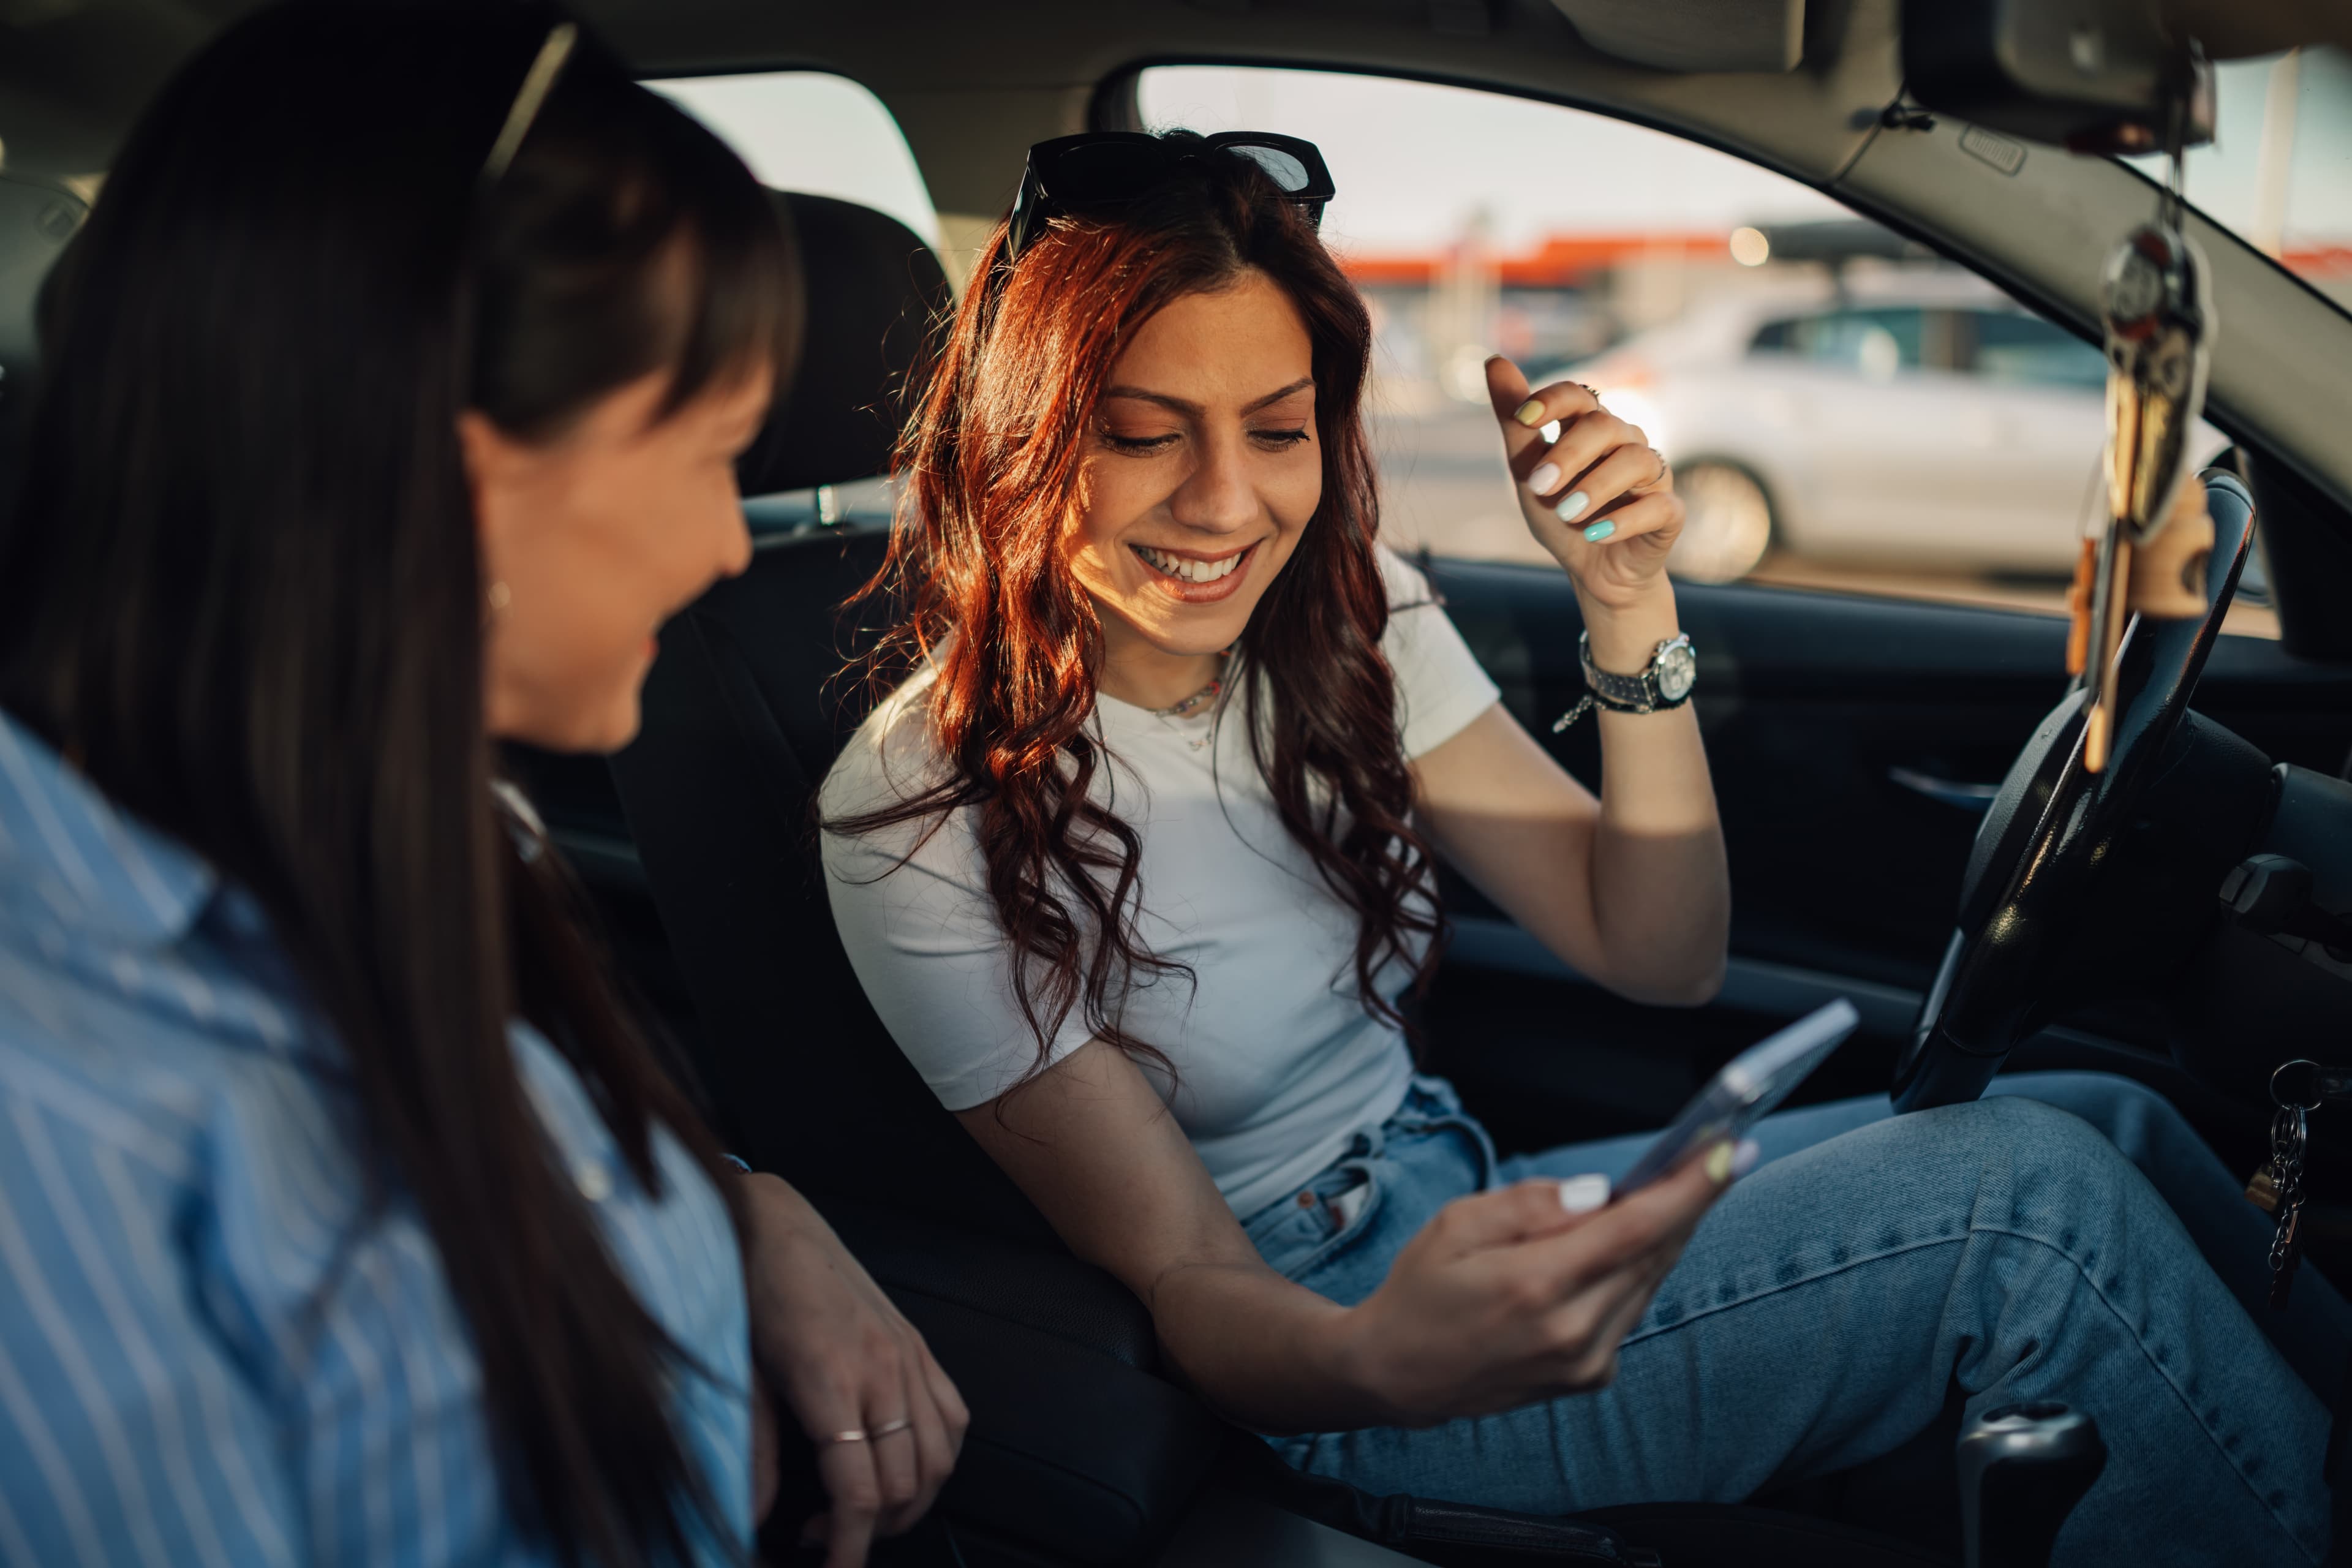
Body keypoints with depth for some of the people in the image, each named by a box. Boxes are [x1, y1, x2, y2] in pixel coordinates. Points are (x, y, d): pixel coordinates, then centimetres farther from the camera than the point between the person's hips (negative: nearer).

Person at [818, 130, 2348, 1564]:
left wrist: (1628, 602, -17)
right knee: (2029, 1199, -19)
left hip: (1462, 1208, 6)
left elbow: (1659, 956, -3)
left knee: (2100, 1123, -5)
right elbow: (1182, 1280, -18)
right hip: (1296, 1359, -6)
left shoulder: (1344, 615, -3)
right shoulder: (925, 811, -20)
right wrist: (1384, 1360, -41)